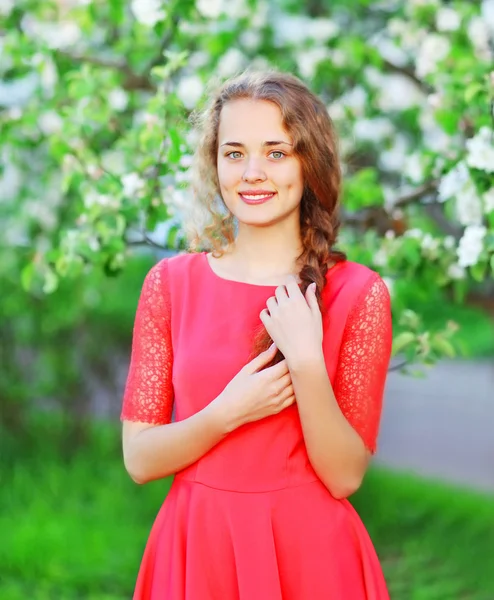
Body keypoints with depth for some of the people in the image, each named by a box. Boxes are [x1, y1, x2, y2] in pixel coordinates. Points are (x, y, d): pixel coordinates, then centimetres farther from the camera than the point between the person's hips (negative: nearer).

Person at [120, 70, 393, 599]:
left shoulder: (358, 294, -7)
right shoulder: (171, 283, -2)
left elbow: (346, 476, -9)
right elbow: (139, 460, -3)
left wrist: (307, 365, -22)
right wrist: (229, 412, -18)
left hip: (309, 552, -1)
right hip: (197, 551, 2)